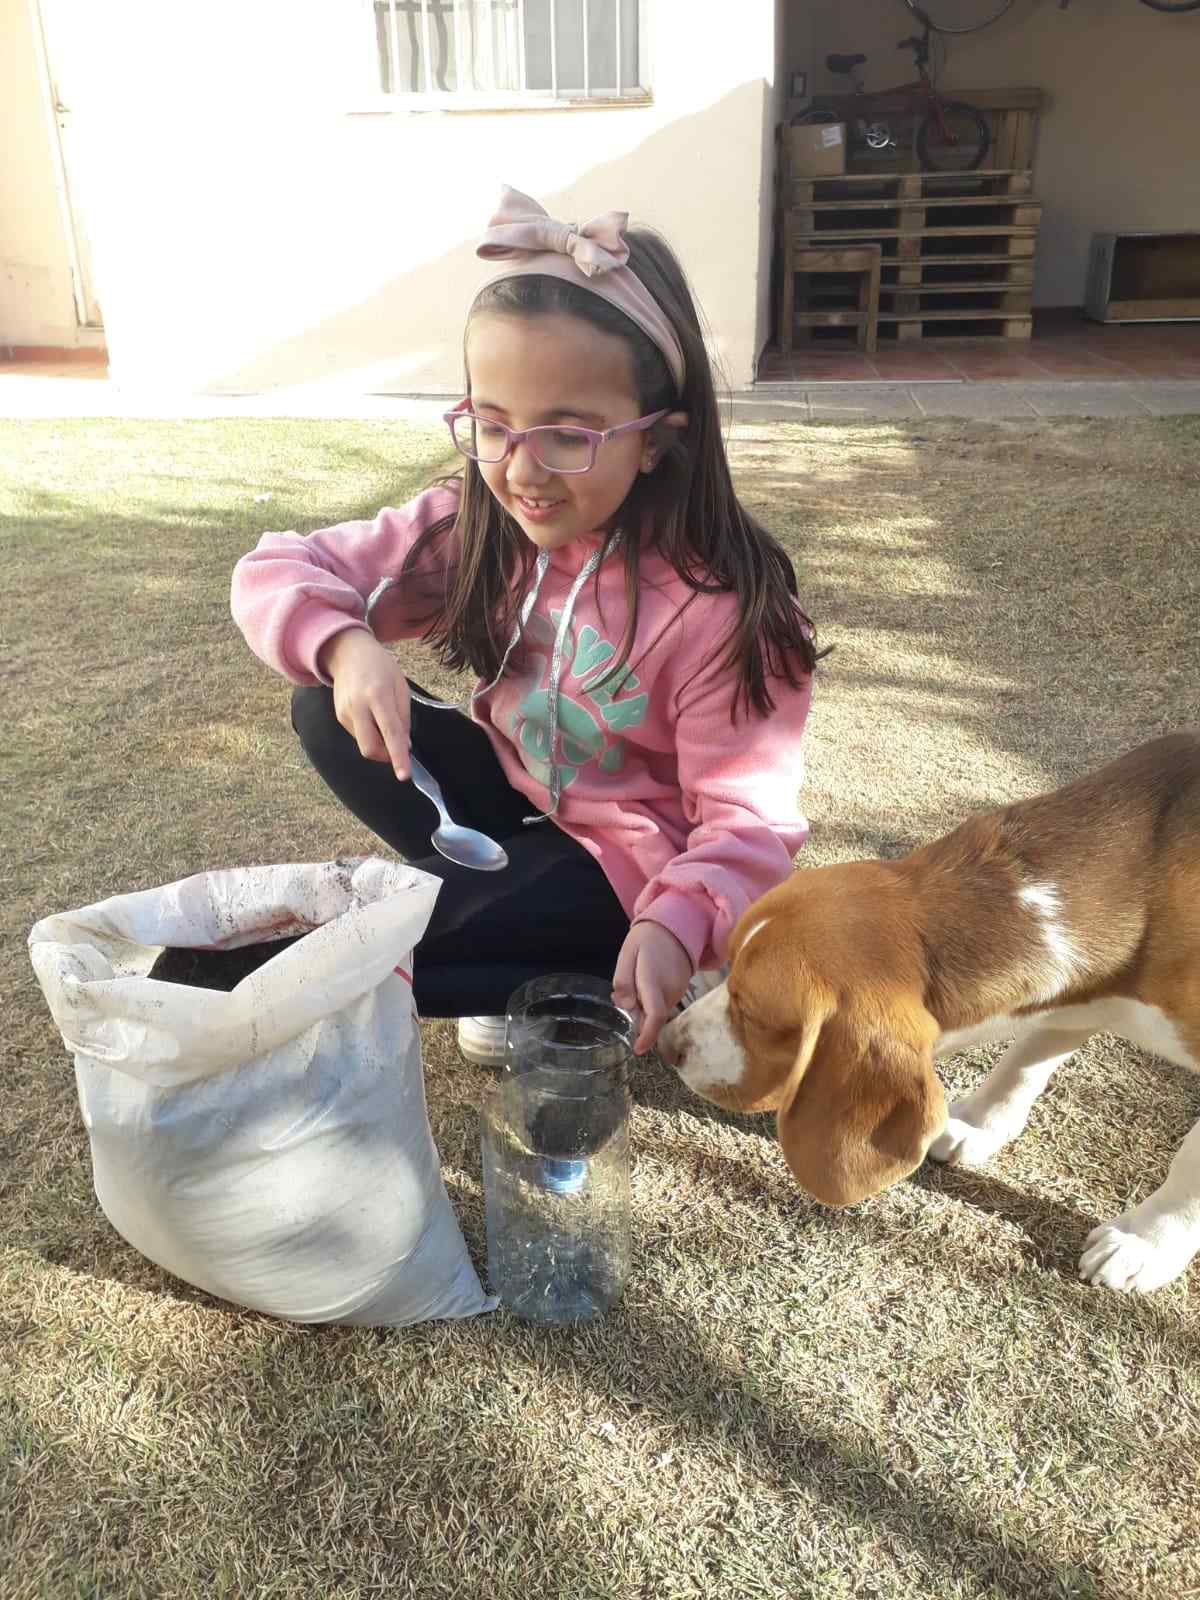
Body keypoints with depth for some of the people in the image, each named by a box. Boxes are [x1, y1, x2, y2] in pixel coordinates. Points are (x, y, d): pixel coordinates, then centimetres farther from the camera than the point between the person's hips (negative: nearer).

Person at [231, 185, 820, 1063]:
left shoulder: (719, 604, -28)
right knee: (327, 714, -12)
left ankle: (582, 980, 3)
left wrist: (676, 923, -45)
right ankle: (494, 898, -3)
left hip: (626, 860, -6)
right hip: (521, 794, 6)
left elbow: (750, 818, -25)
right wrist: (343, 644, -31)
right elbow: (277, 569, -9)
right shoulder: (475, 527, -13)